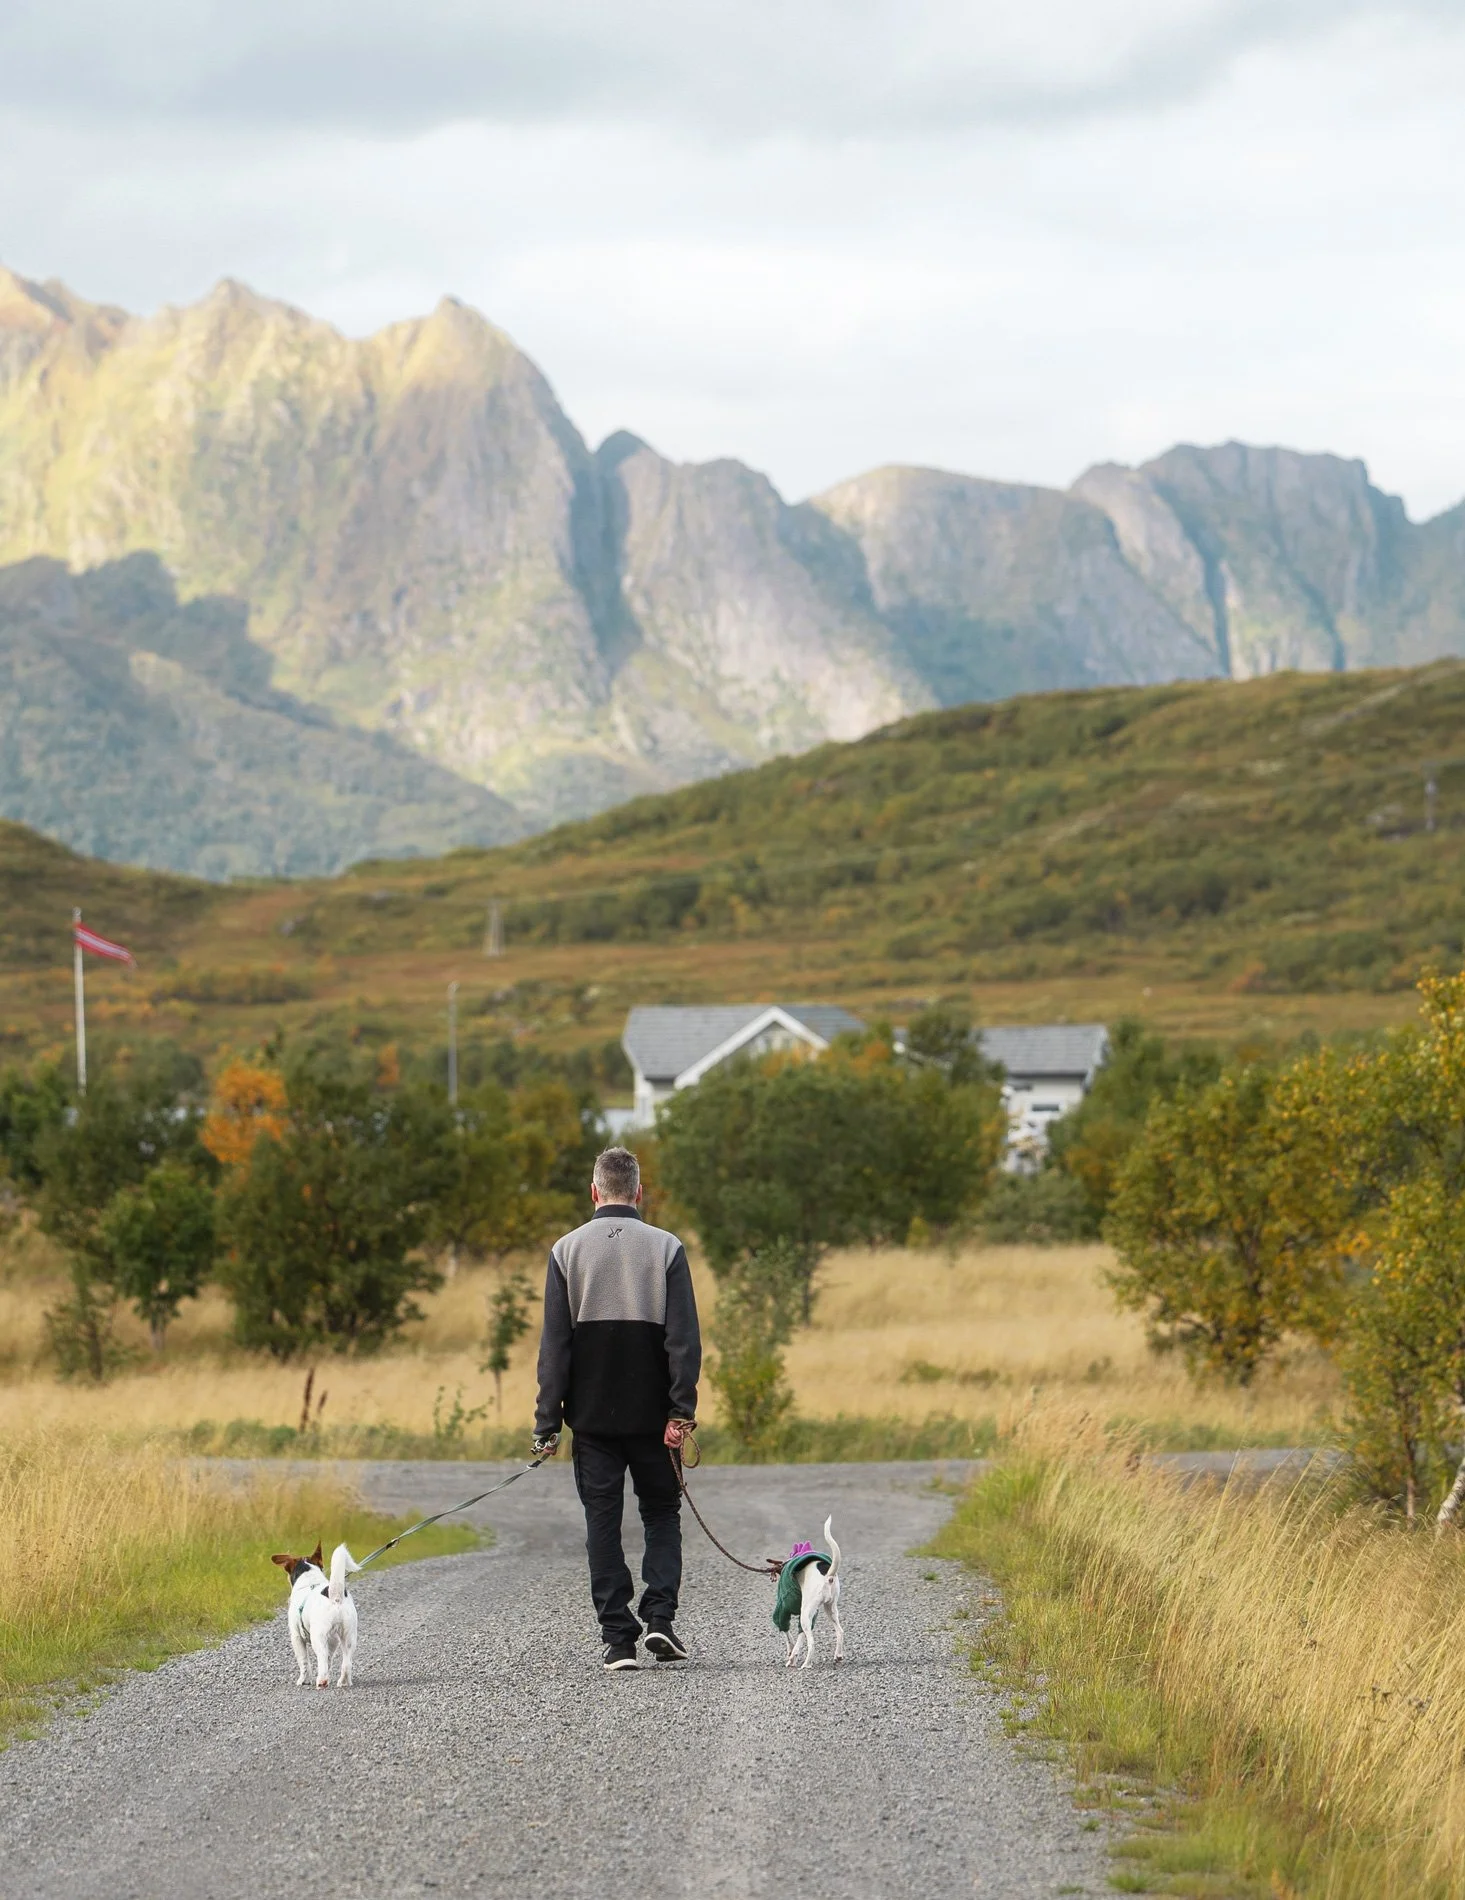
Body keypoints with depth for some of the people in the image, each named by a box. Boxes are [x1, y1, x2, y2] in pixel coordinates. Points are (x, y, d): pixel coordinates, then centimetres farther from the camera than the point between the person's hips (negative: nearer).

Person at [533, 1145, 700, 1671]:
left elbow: (554, 1344, -2)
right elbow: (683, 1338, -8)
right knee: (662, 1514, 13)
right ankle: (660, 1617, -5)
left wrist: (547, 1423, -1)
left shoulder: (567, 1251, 0)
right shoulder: (666, 1248, -1)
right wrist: (682, 1411, -8)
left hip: (592, 1415, 0)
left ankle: (617, 1637, 0)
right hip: (652, 1412, 0)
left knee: (602, 1521, 5)